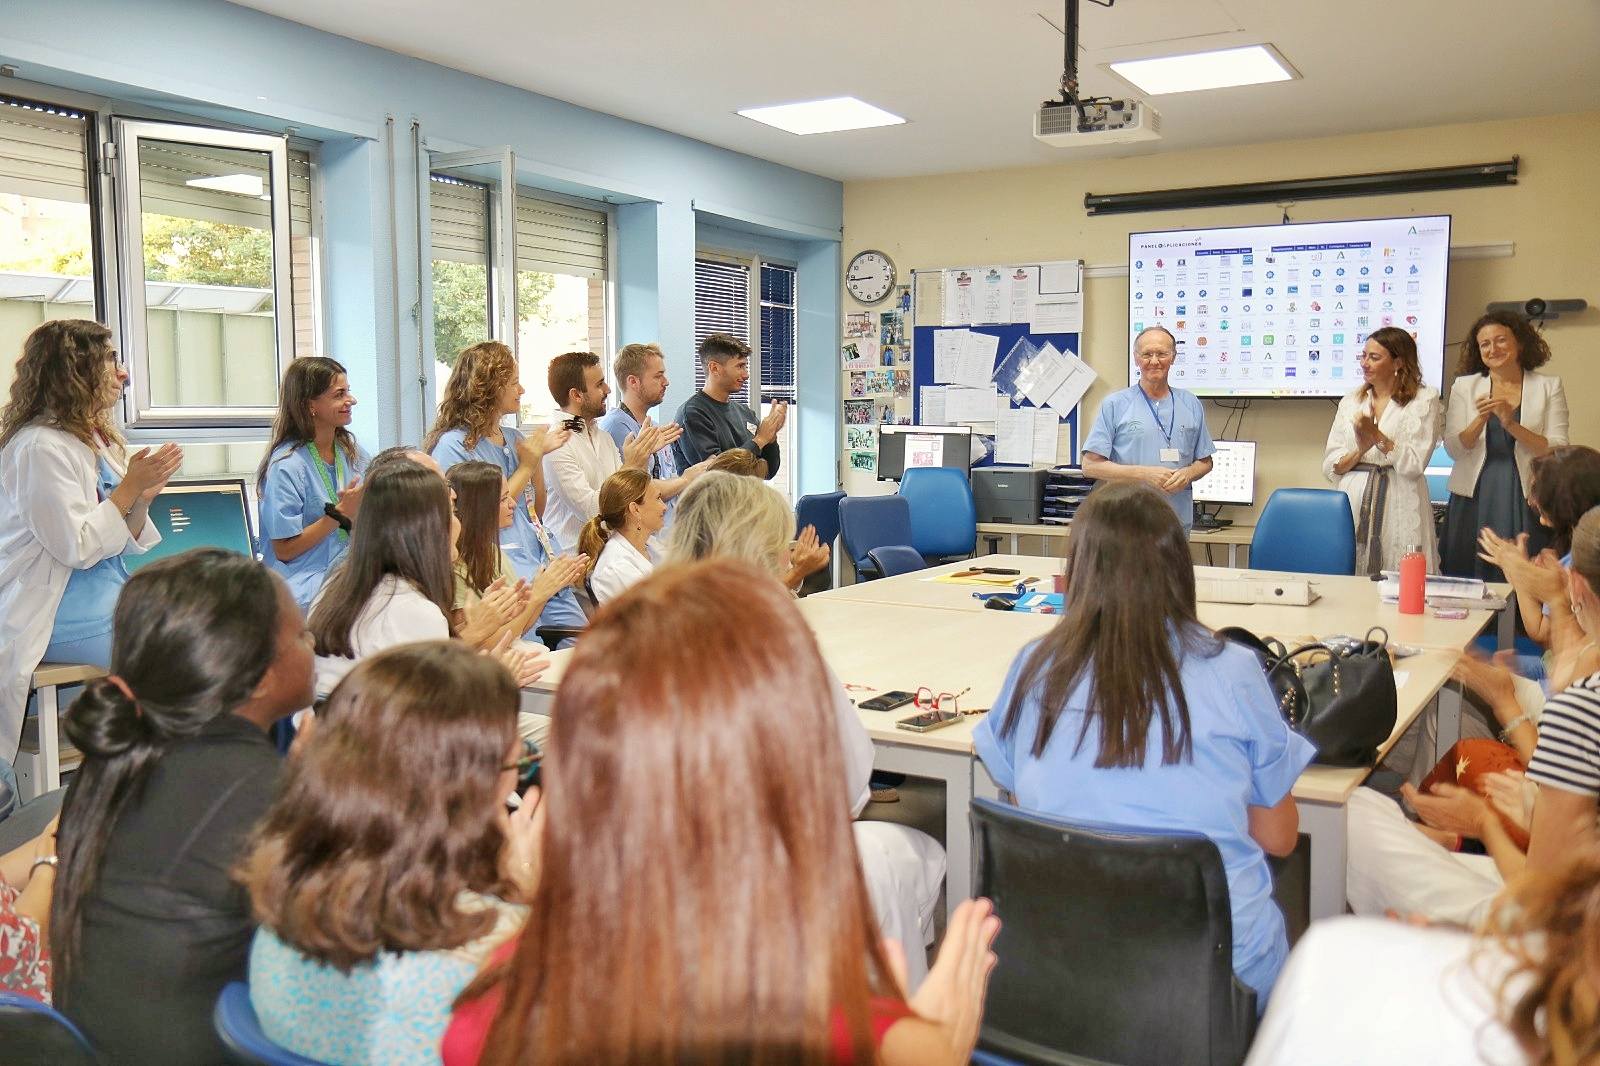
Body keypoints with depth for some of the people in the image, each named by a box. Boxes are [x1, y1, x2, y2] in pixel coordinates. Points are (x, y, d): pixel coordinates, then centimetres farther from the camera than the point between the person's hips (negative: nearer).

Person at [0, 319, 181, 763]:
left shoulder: (95, 440, 12)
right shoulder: (41, 447, -15)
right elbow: (77, 548, -20)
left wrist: (143, 498, -4)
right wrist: (130, 486, -16)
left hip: (108, 596, 9)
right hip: (60, 616, -9)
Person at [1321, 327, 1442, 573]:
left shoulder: (1424, 400, 5)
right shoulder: (1350, 402, 16)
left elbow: (1414, 463, -6)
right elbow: (1329, 467, 8)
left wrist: (1377, 436, -12)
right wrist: (1360, 451, -9)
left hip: (1399, 506, -3)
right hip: (1354, 503, 3)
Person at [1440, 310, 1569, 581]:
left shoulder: (1549, 386, 5)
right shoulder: (1465, 385, 8)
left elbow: (1559, 452, -4)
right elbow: (1453, 449, 1)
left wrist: (1512, 425, -15)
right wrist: (1481, 420, -16)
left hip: (1525, 501, -1)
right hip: (1474, 499, 1)